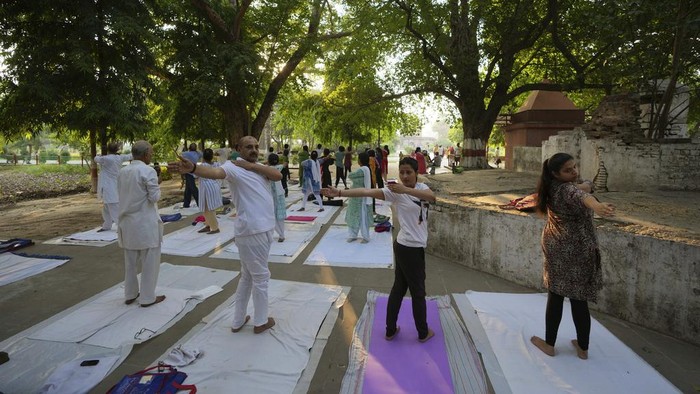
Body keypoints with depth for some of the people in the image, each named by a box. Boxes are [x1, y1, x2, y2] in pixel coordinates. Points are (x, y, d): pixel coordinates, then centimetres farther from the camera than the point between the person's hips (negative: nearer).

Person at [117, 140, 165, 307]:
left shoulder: (122, 171, 6)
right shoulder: (148, 171, -15)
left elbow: (122, 194, 12)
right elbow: (155, 197, -15)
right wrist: (157, 185, 2)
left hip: (127, 222, 7)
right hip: (145, 223, -7)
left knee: (130, 260, 17)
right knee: (149, 261, 4)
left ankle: (130, 294, 28)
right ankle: (147, 297, 11)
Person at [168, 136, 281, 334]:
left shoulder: (259, 167, 16)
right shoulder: (233, 166, -8)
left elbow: (278, 175, -2)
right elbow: (215, 172, -30)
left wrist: (252, 166, -9)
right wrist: (193, 168, -50)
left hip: (261, 229, 9)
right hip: (253, 230, -9)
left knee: (248, 276, 18)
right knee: (261, 276, 5)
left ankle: (238, 321, 32)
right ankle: (260, 322, 23)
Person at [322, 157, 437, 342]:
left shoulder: (422, 187, 0)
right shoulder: (395, 192, -13)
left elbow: (432, 197, -24)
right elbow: (368, 192, -23)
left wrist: (406, 189, -40)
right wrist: (339, 193, -34)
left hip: (415, 246, 6)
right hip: (409, 247, -6)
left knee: (399, 288, 16)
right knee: (418, 291, 10)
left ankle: (390, 330, 30)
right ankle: (423, 333, 29)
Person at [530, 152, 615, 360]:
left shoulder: (551, 188, 0)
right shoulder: (568, 189, -18)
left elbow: (586, 185, 6)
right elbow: (581, 195, -41)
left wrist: (585, 186, -17)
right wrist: (597, 206, -61)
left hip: (555, 248, 4)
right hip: (578, 252, -4)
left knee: (555, 296, 13)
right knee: (579, 300, 8)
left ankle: (549, 344, 24)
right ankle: (583, 348, 24)